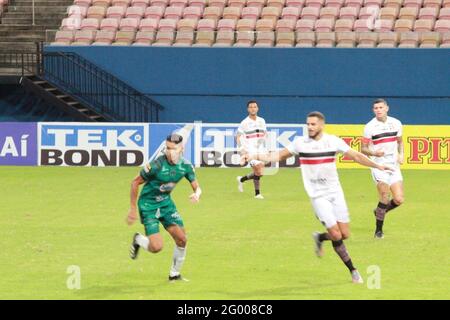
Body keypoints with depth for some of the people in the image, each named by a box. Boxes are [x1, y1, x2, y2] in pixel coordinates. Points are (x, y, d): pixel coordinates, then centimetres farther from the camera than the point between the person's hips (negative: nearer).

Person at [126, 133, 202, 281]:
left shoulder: (185, 166, -9)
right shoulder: (157, 164, -25)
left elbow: (197, 187, -1)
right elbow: (135, 182, -15)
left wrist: (196, 194, -28)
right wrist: (133, 209, -13)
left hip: (166, 202, 5)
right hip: (148, 204, -5)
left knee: (181, 239, -2)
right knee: (156, 247, -15)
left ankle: (175, 274, 20)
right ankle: (138, 240, 19)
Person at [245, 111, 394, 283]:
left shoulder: (333, 141, -3)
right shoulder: (300, 142, -3)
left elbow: (356, 156, 0)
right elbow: (280, 155, 7)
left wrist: (377, 166, -8)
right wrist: (256, 156, -3)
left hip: (335, 192, 2)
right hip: (318, 196, -2)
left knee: (345, 234, -2)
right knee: (336, 235, -10)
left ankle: (320, 238, 29)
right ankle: (353, 270, 5)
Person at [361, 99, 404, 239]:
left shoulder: (396, 123, 6)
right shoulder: (369, 127, -5)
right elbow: (363, 149, 0)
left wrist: (401, 155, 2)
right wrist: (374, 153, -21)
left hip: (394, 166, 4)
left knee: (399, 200, -3)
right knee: (385, 198, -14)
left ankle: (379, 212, 26)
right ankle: (378, 230, -1)